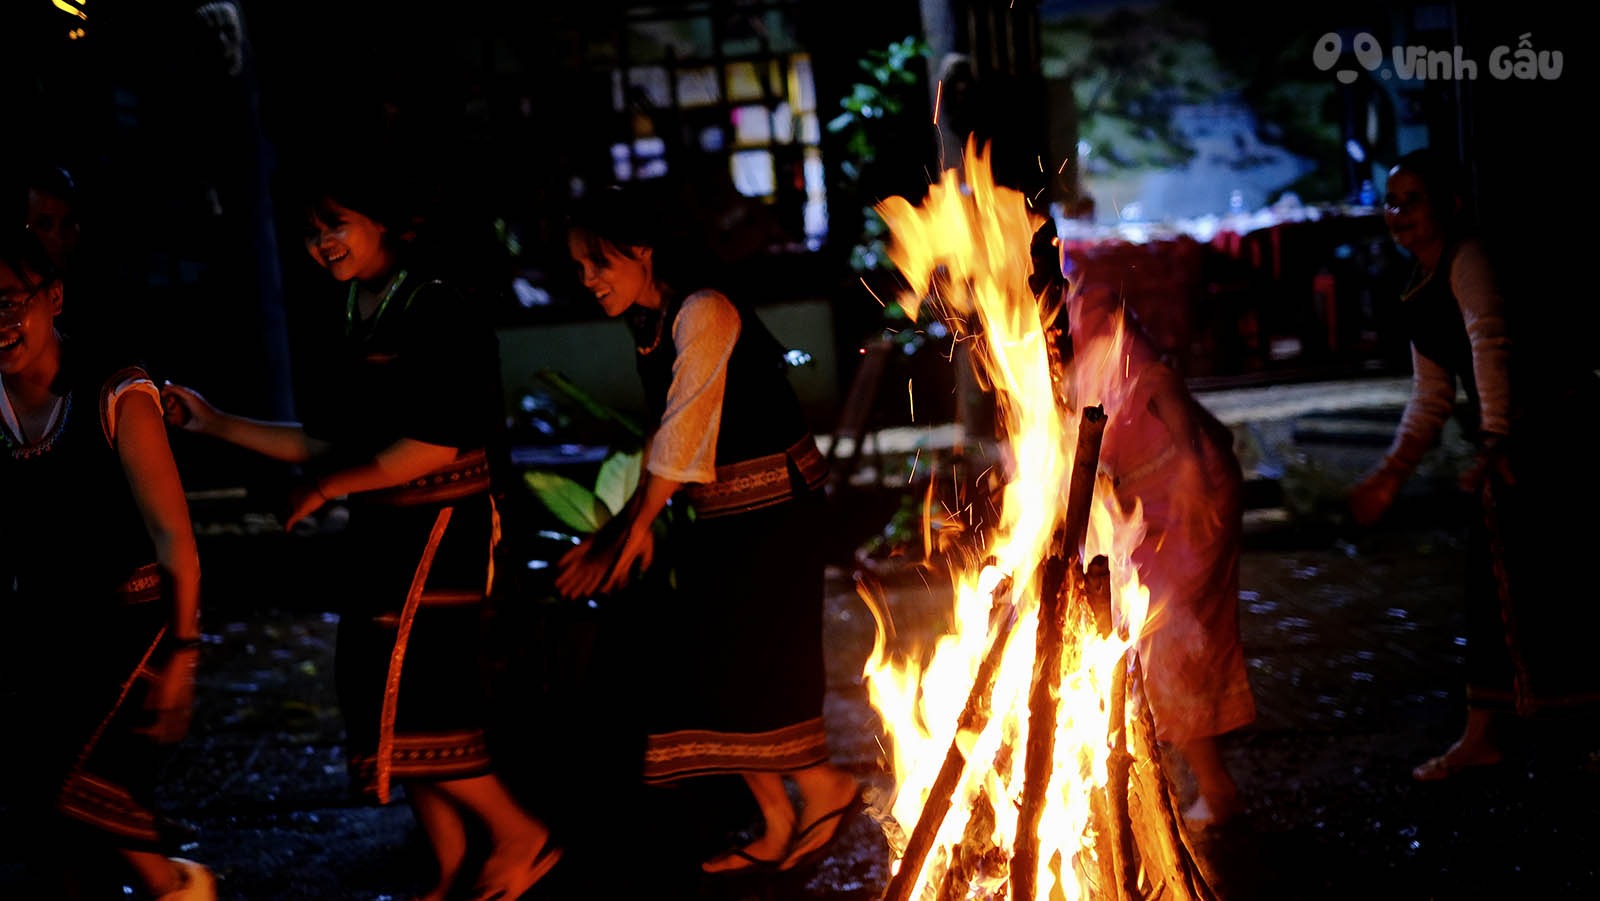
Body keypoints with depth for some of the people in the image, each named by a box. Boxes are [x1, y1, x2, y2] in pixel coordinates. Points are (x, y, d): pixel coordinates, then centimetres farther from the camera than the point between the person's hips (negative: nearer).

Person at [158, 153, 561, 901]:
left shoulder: (438, 312, -13)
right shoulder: (364, 321, 14)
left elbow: (438, 444, -21)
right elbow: (328, 443, 14)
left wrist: (332, 485, -12)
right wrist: (215, 423, 9)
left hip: (439, 532, -9)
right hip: (384, 535, 9)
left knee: (401, 706, -9)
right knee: (401, 712, 10)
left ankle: (520, 835, 7)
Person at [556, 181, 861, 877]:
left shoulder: (703, 313, -17)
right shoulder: (648, 327, 9)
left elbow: (684, 426, -21)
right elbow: (665, 436, 10)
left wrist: (634, 525, -21)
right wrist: (635, 519, 1)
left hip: (772, 512, -9)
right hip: (716, 519, 9)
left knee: (745, 669, -7)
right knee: (716, 675, 9)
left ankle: (824, 787, 13)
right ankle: (776, 828, 18)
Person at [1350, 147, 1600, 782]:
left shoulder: (1468, 258, -8)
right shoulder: (1420, 296, 18)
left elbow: (1491, 342, -22)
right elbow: (1431, 396, 24)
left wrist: (1495, 437, -32)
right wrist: (1392, 473, 21)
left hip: (1546, 415, -9)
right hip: (1508, 440, 10)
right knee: (1492, 580, 11)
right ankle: (1484, 734, 18)